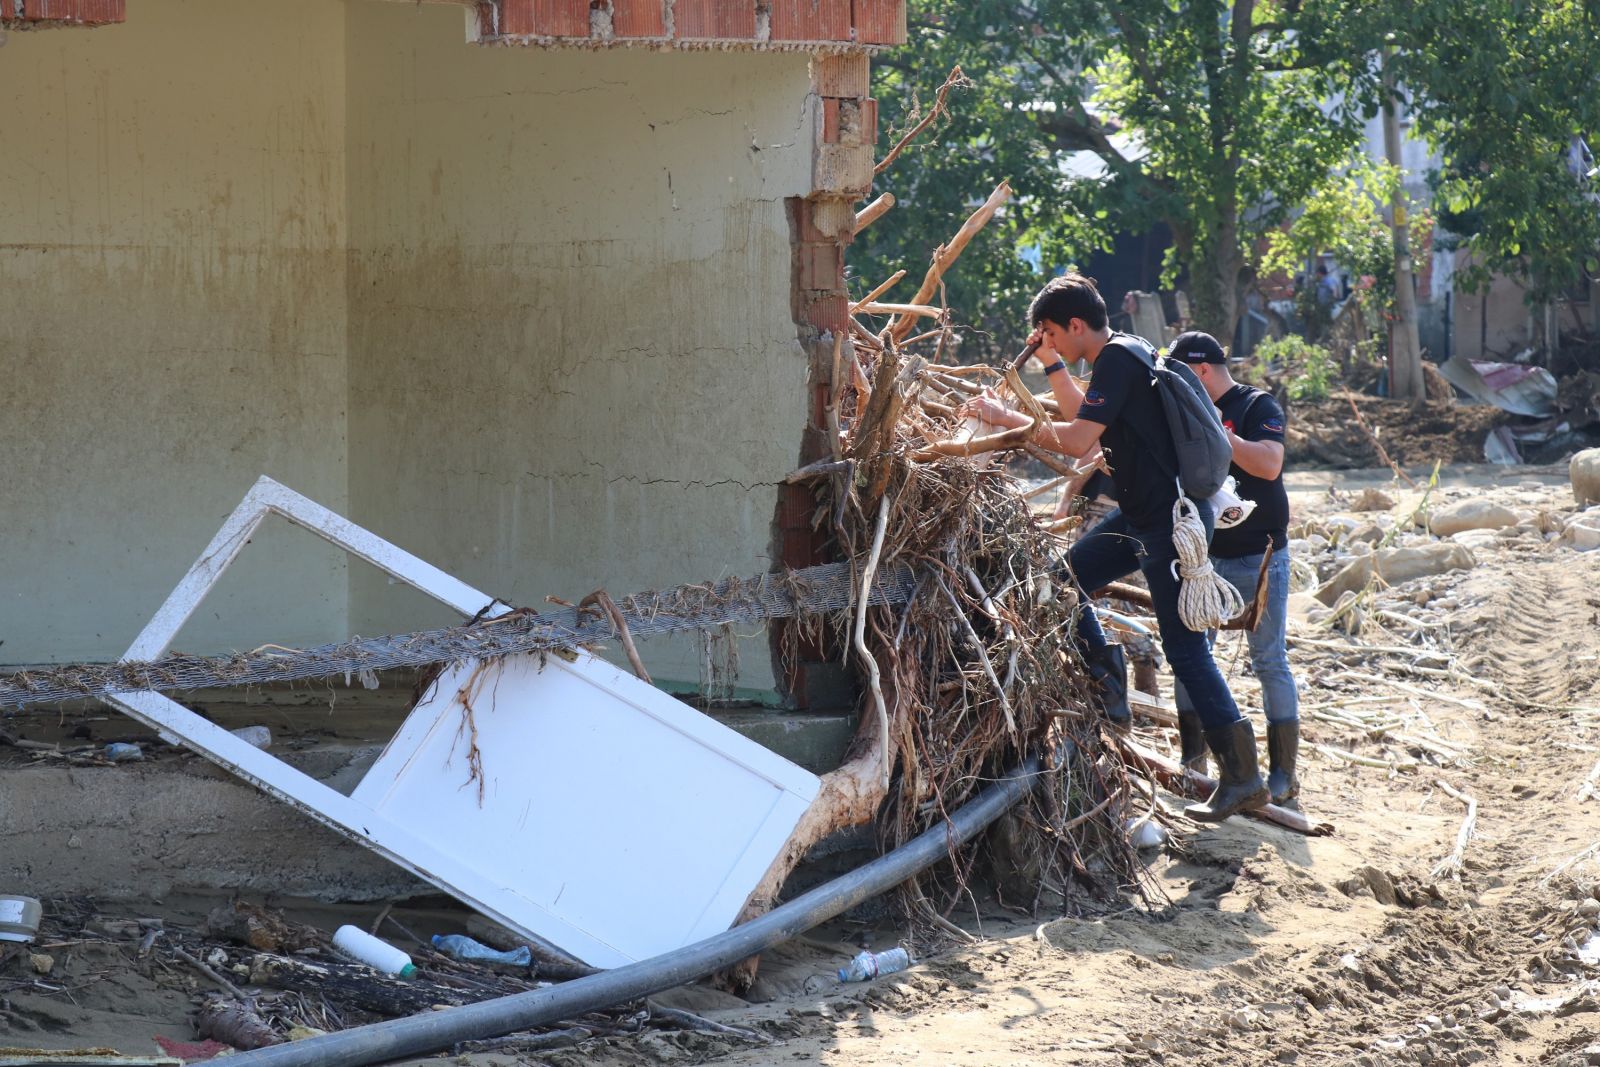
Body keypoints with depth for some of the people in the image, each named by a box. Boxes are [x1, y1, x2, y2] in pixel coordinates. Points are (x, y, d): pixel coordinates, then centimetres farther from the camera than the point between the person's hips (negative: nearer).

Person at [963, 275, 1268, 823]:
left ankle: (1243, 776, -3)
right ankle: (1108, 686, 20)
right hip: (1144, 513, 10)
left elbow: (1077, 441, -25)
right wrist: (1053, 366, 18)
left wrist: (1005, 416, -16)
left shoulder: (1117, 358, -18)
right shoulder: (1127, 351, 13)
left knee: (1185, 648, -7)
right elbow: (1087, 419, 29)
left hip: (1171, 520, -10)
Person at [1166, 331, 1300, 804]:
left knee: (1269, 660, -3)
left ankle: (1283, 772, 1)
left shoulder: (1259, 407, -6)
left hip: (1259, 557, -6)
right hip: (1203, 555, 6)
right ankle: (1192, 762, 15)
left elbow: (1269, 464, -21)